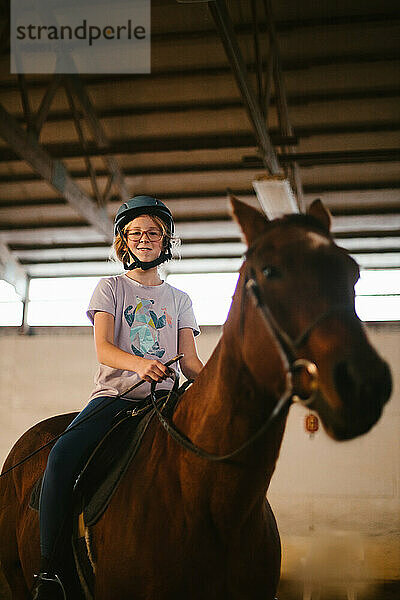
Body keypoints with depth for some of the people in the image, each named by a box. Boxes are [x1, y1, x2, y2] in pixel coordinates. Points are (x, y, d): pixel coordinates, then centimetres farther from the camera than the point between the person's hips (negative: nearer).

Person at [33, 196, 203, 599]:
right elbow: (103, 349, -4)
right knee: (63, 455, -30)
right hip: (115, 394, -2)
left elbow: (189, 361, 10)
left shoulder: (179, 299, 19)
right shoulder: (110, 288, 12)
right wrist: (138, 363, -27)